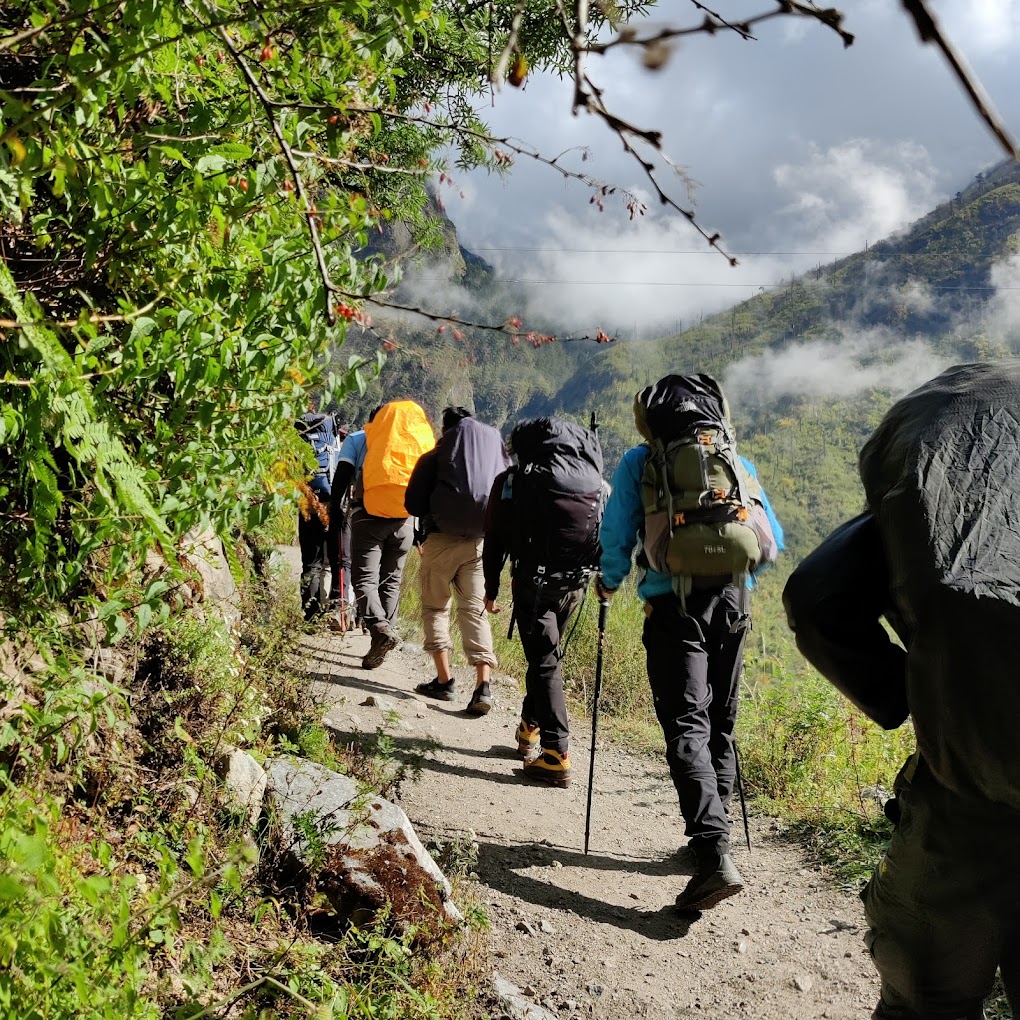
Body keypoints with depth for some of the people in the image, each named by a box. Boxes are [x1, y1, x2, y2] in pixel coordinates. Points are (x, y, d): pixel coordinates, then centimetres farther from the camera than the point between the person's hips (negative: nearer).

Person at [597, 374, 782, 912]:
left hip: (674, 605, -4)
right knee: (720, 723, 16)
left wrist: (610, 583, 23)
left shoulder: (639, 461, 6)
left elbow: (616, 535, 4)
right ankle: (712, 833, 27)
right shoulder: (739, 462, 16)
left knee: (686, 728, -7)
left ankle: (715, 854, -20)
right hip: (733, 600, 4)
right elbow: (773, 539, 17)